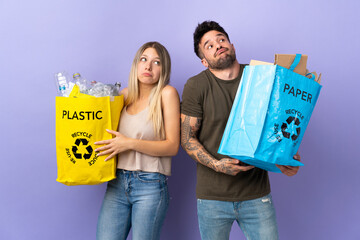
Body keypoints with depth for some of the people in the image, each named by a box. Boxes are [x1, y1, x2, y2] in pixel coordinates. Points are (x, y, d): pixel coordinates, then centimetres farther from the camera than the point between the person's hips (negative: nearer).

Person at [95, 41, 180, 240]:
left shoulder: (167, 93, -3)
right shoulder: (125, 94, 11)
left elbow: (172, 146, -7)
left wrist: (130, 143, -15)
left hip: (150, 185, -4)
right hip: (117, 183, 4)